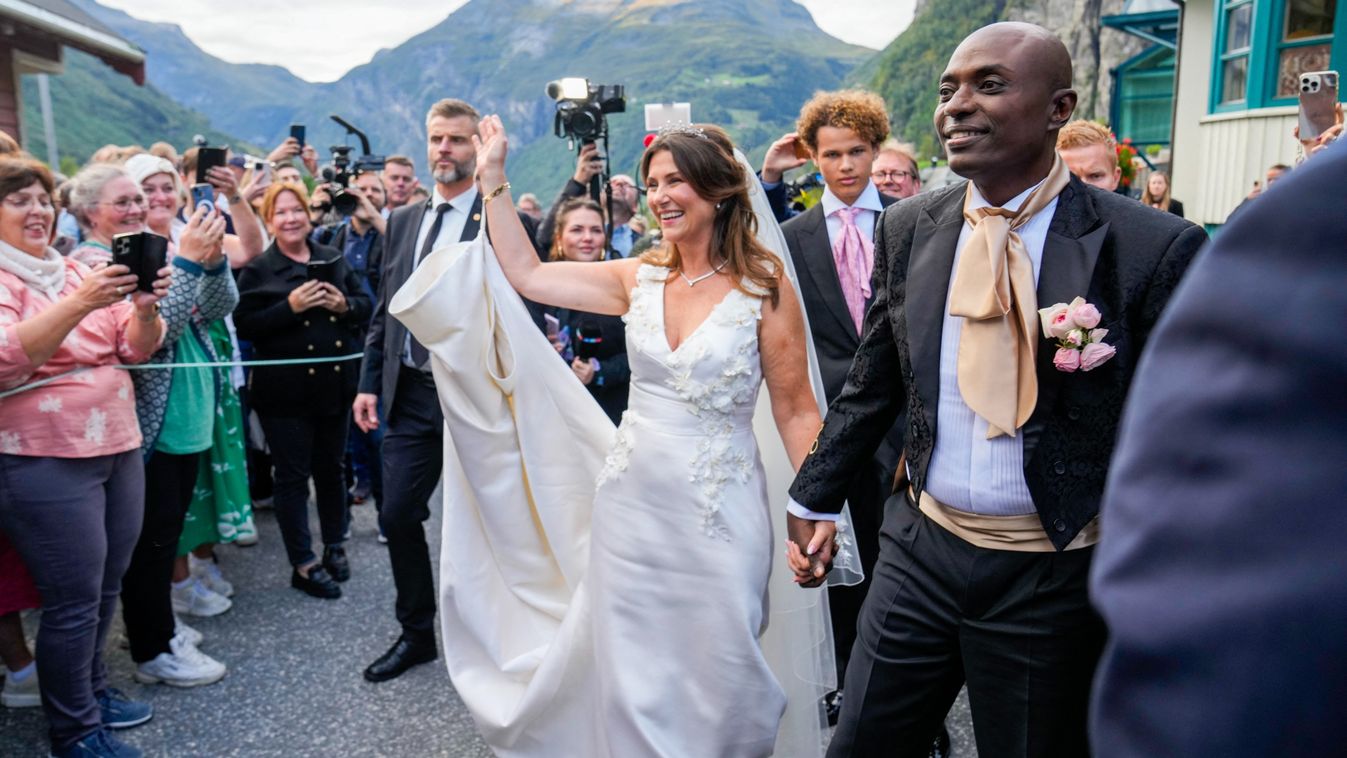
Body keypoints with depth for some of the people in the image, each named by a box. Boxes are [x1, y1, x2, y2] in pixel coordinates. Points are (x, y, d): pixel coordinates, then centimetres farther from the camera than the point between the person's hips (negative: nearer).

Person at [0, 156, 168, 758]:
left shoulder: (73, 270, 12)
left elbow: (135, 347, 6)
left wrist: (145, 309, -15)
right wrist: (77, 304, -33)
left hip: (118, 448, 6)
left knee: (105, 588, 14)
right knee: (74, 600, -1)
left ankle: (92, 690, 32)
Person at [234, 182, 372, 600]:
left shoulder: (333, 259, 8)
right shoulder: (257, 269, -3)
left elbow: (366, 305, 10)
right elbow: (244, 325, -11)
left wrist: (345, 305, -11)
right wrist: (290, 307, -21)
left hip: (334, 384, 4)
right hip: (285, 391, -4)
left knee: (332, 468, 15)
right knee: (293, 476, 4)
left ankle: (335, 547, 31)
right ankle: (303, 565, 14)